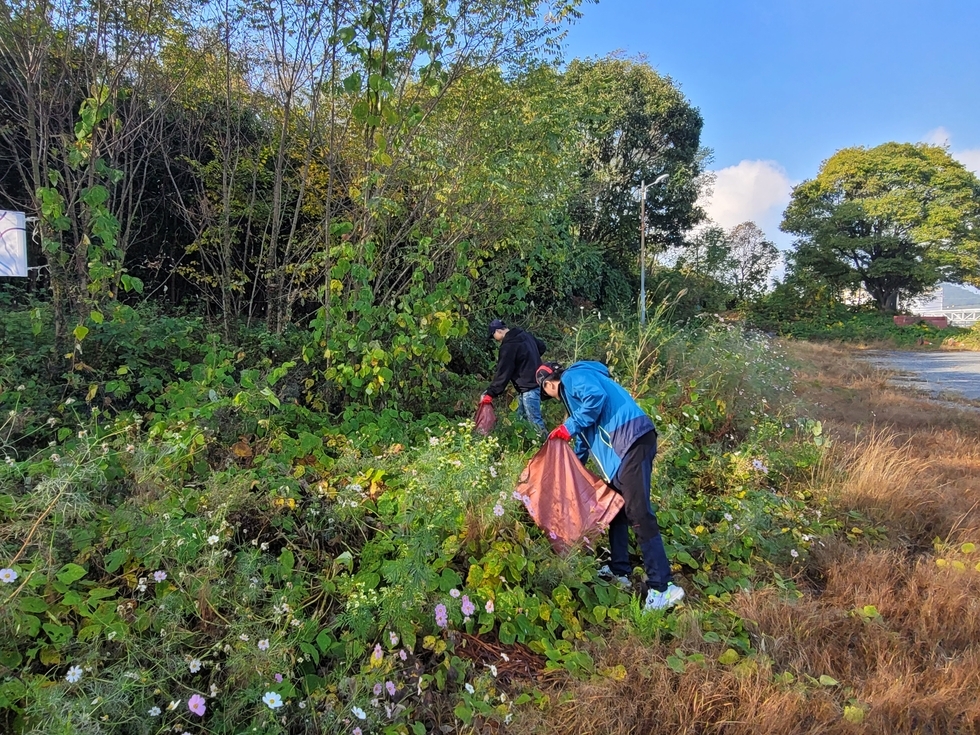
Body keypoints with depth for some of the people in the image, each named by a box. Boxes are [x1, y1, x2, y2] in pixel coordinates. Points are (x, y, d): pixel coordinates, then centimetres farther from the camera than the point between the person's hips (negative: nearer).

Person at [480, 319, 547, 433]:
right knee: (521, 416, 15)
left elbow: (502, 373, -16)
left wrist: (490, 394, -10)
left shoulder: (509, 346, -18)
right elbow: (542, 347, 23)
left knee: (535, 419, -7)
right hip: (536, 381, 10)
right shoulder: (526, 335, 8)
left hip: (528, 387, -10)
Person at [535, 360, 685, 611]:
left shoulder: (572, 377, 1)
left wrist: (569, 427, -10)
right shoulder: (572, 388, 30)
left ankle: (662, 587, -11)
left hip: (632, 439, -10)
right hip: (622, 445, 10)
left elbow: (597, 396, -21)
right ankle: (619, 570, 26)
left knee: (638, 512, -12)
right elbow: (585, 435, 36)